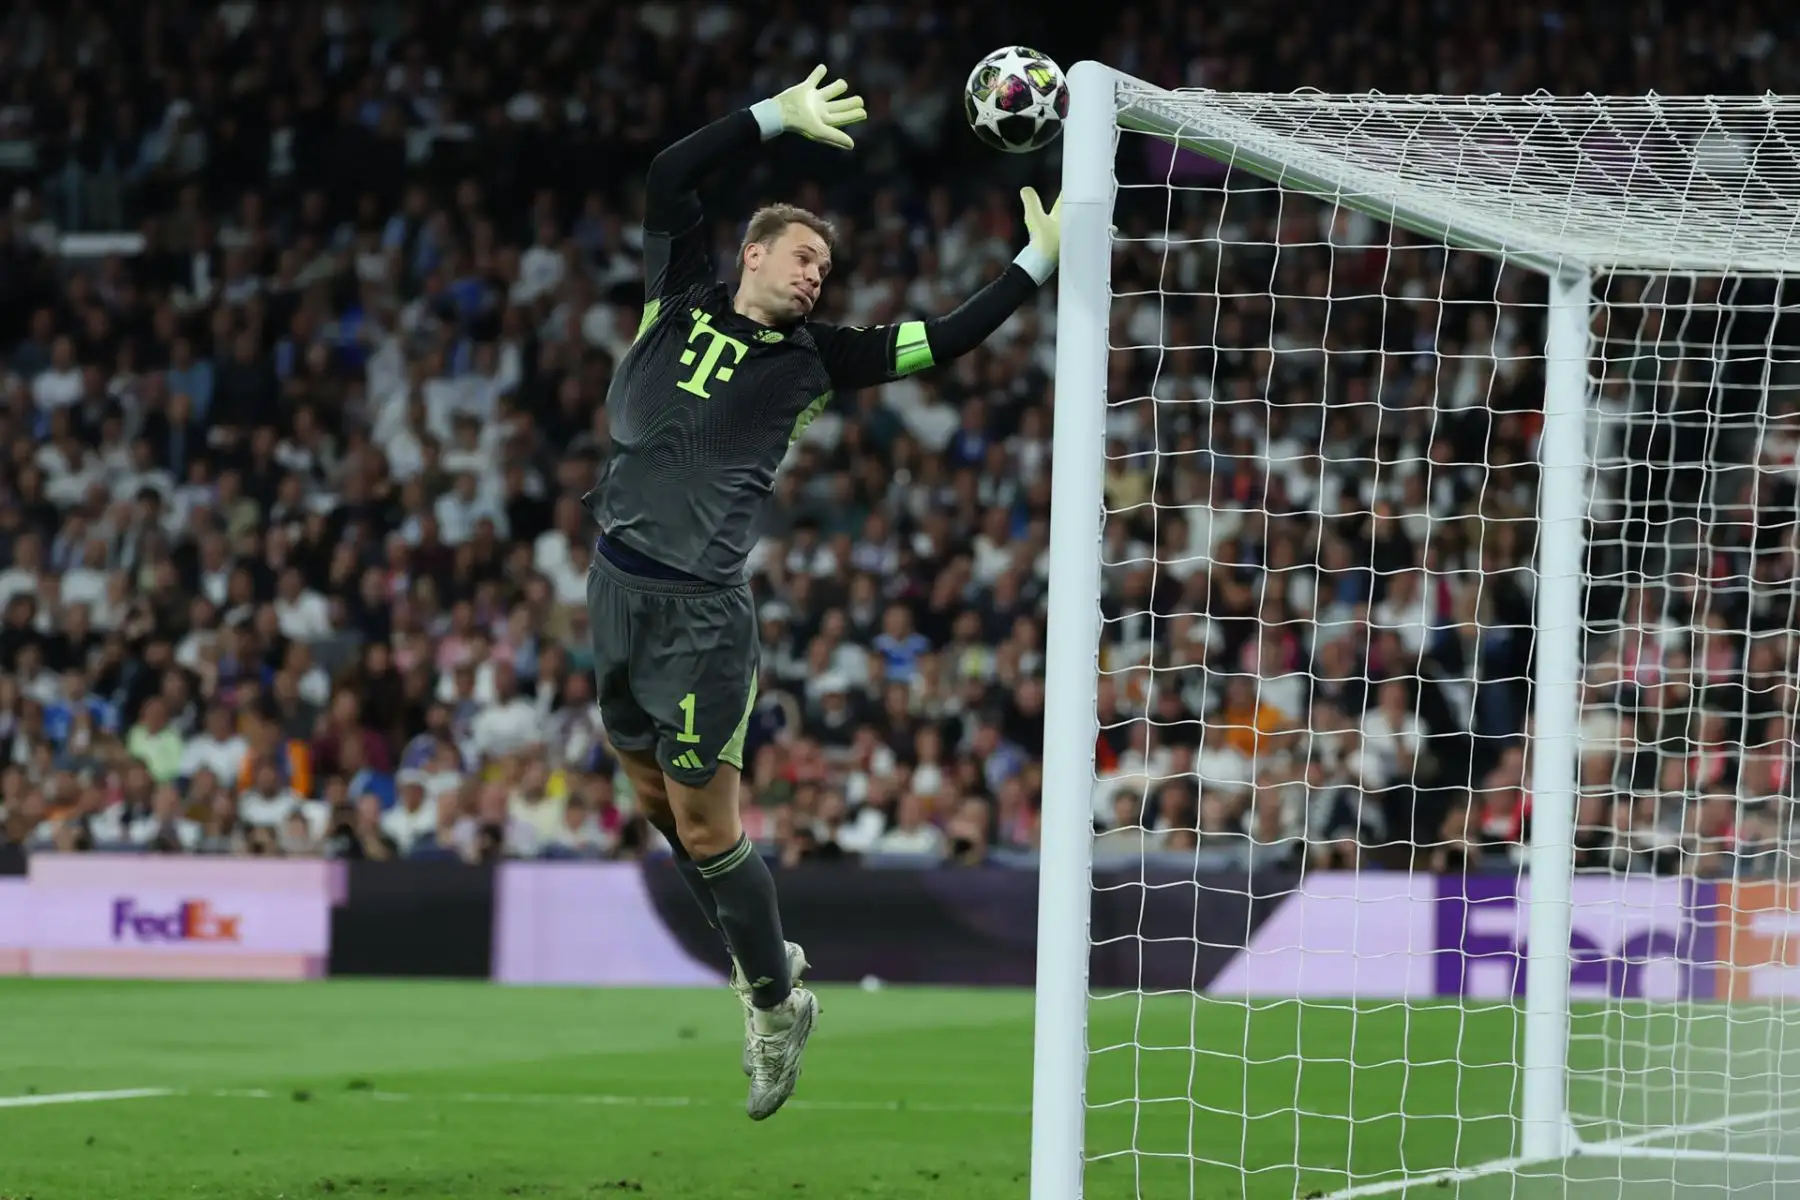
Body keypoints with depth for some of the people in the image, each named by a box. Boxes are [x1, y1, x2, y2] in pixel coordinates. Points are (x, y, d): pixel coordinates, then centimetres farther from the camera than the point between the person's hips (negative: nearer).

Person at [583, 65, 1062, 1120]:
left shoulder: (813, 357, 5)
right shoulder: (683, 299, 9)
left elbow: (946, 340, 7)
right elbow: (668, 177, 4)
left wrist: (1039, 262, 3)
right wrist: (779, 117, -1)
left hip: (704, 608, -4)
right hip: (619, 584, 4)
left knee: (705, 823, -5)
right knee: (656, 795, 12)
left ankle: (777, 1003, 12)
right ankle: (765, 959, 31)